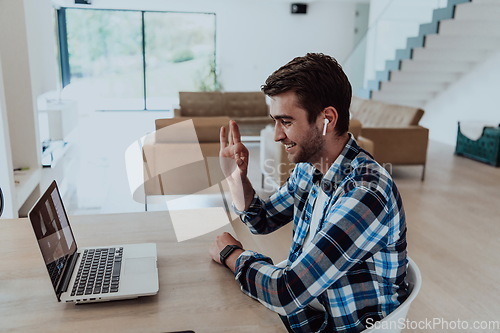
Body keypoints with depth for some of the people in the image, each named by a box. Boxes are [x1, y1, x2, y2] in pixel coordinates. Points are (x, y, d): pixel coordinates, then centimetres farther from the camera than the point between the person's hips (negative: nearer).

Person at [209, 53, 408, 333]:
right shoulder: (308, 168, -4)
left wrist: (231, 254, -13)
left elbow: (286, 293, -30)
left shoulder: (366, 194, -30)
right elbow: (263, 221, 11)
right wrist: (237, 177, -7)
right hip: (301, 310, 6)